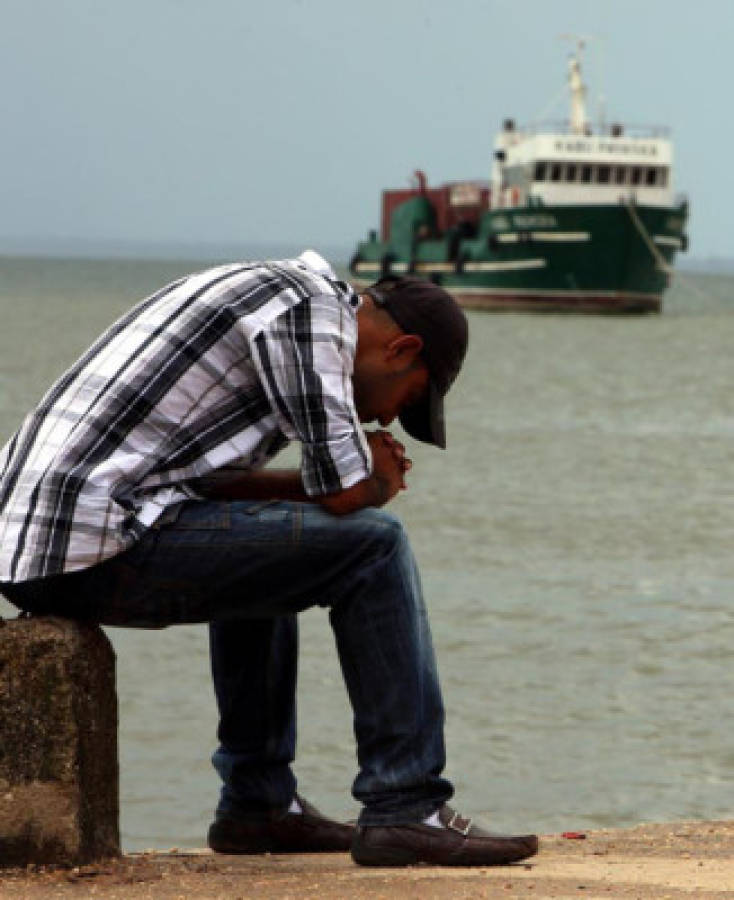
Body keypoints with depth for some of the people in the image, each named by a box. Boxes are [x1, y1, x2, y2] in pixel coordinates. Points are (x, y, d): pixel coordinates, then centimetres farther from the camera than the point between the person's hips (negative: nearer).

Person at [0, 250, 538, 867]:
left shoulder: (266, 289, 24)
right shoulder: (311, 307, -5)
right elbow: (343, 491, -11)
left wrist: (362, 470, 16)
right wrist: (377, 478, 13)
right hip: (96, 546, -10)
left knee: (259, 556, 33)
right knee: (372, 546, -5)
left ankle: (259, 804, 30)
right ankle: (405, 810, -2)